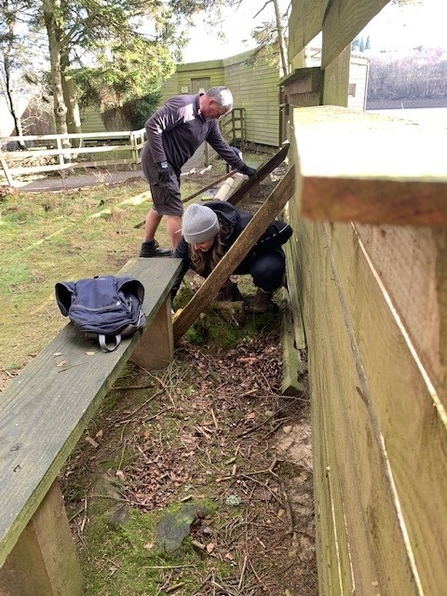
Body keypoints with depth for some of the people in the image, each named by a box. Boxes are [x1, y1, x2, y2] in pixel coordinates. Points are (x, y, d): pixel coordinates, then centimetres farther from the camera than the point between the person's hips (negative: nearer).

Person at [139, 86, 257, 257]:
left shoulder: (209, 121, 6)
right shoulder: (182, 105, -22)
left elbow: (221, 146, 14)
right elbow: (152, 126, -27)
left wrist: (243, 167, 14)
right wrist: (161, 162, -28)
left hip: (171, 165, 10)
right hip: (157, 162, -10)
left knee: (161, 206, 20)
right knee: (174, 210, -8)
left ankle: (148, 247, 36)